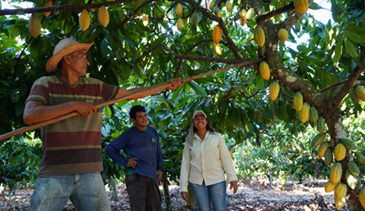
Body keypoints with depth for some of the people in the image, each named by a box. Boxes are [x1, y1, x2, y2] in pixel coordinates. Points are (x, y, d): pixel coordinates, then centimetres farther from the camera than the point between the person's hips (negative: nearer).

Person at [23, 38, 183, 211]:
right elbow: (29, 116, -17)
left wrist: (165, 85, 20)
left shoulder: (95, 87, 11)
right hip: (54, 175, -3)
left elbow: (131, 94, 20)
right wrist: (73, 105, -18)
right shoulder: (44, 84, 0)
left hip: (89, 174, 4)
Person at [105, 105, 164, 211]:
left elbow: (158, 152, 26)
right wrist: (125, 162, -7)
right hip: (136, 177, -5)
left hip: (152, 177, 6)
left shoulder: (153, 132, 17)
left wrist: (160, 169, 13)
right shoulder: (129, 134, 0)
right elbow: (110, 149, -1)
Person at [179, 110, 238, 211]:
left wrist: (232, 178, -8)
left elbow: (226, 158, 0)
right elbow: (185, 164, 5)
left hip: (216, 180, -1)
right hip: (197, 181, 1)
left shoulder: (217, 137, 0)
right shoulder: (189, 141, 4)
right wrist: (183, 187, 2)